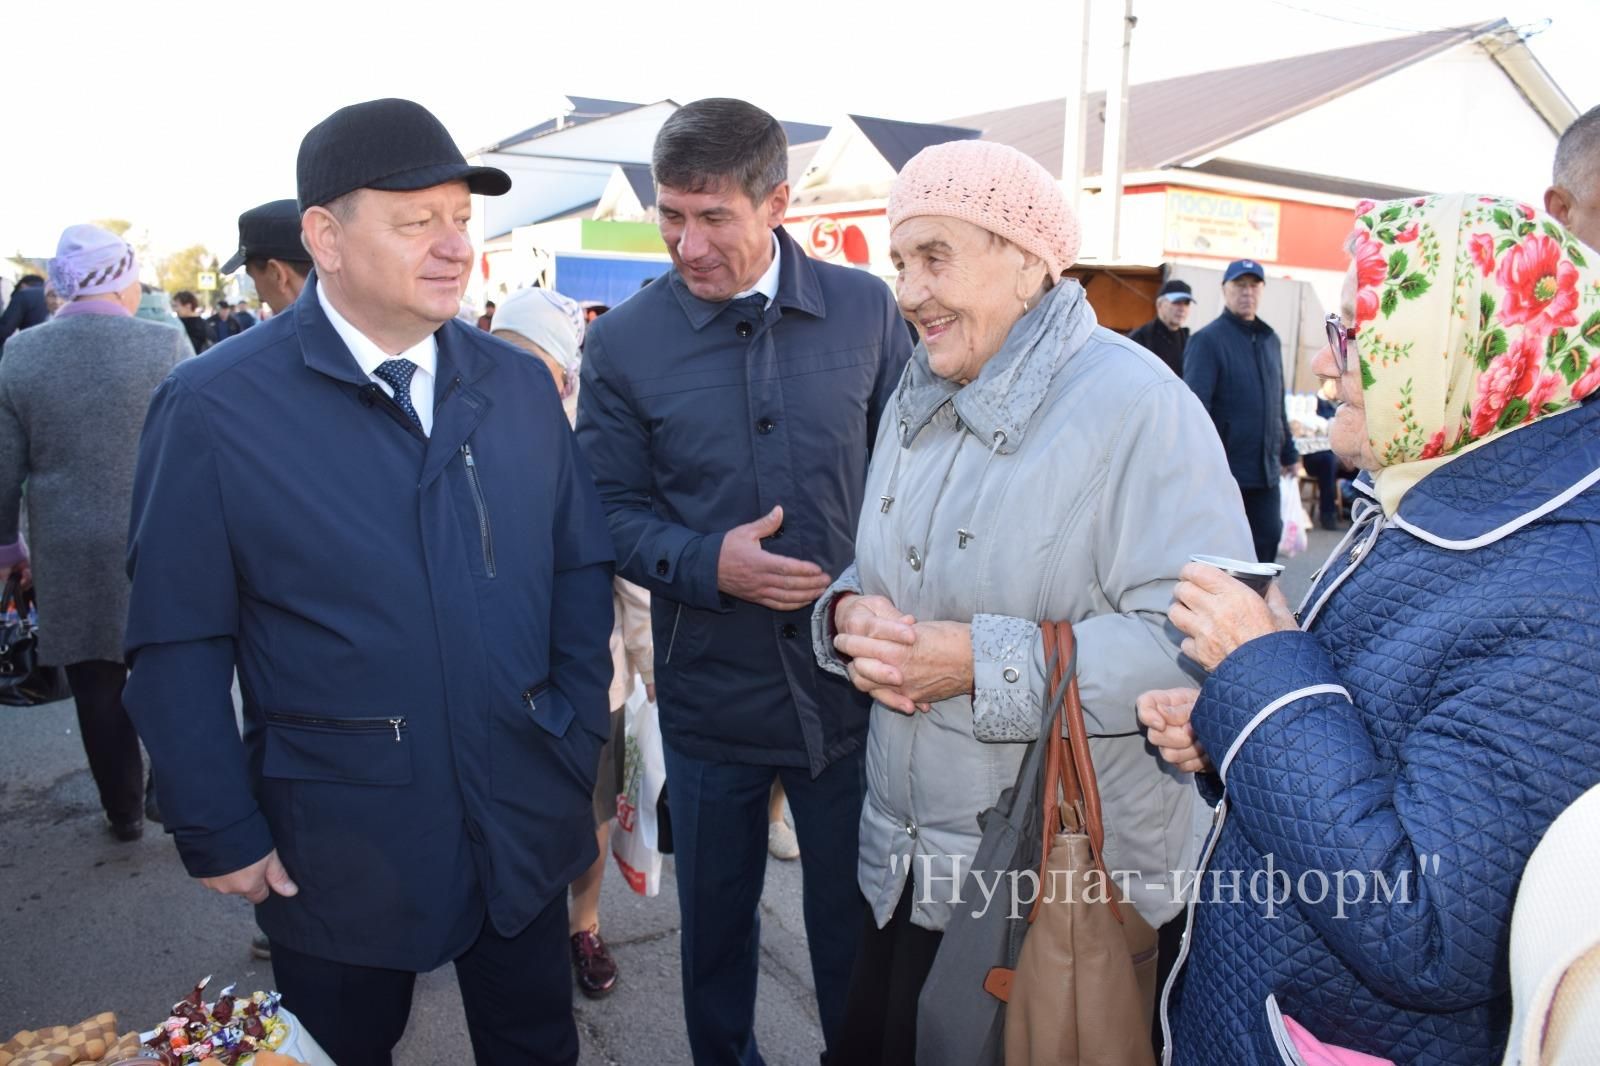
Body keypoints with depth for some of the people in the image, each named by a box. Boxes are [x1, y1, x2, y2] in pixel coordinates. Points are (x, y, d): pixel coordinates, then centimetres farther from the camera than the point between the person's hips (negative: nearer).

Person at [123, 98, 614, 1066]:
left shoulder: (520, 385, 1)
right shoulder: (213, 406, -11)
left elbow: (581, 567, 5)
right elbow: (179, 643, -9)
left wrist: (580, 741, 2)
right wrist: (221, 836, -8)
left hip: (527, 824, 4)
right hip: (338, 845, -3)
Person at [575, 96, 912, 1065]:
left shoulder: (865, 309, -4)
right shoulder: (624, 342, -5)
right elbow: (612, 510, -3)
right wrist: (708, 565, -20)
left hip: (850, 681, 0)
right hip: (711, 689, 0)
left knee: (855, 917, 17)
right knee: (716, 916, 20)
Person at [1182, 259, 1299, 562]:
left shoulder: (1270, 339, 13)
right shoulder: (1207, 340, -9)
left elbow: (1278, 404, 20)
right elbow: (1195, 407, -17)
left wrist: (1288, 452, 20)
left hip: (1265, 472, 7)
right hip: (1224, 472, -6)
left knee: (1267, 540, 9)